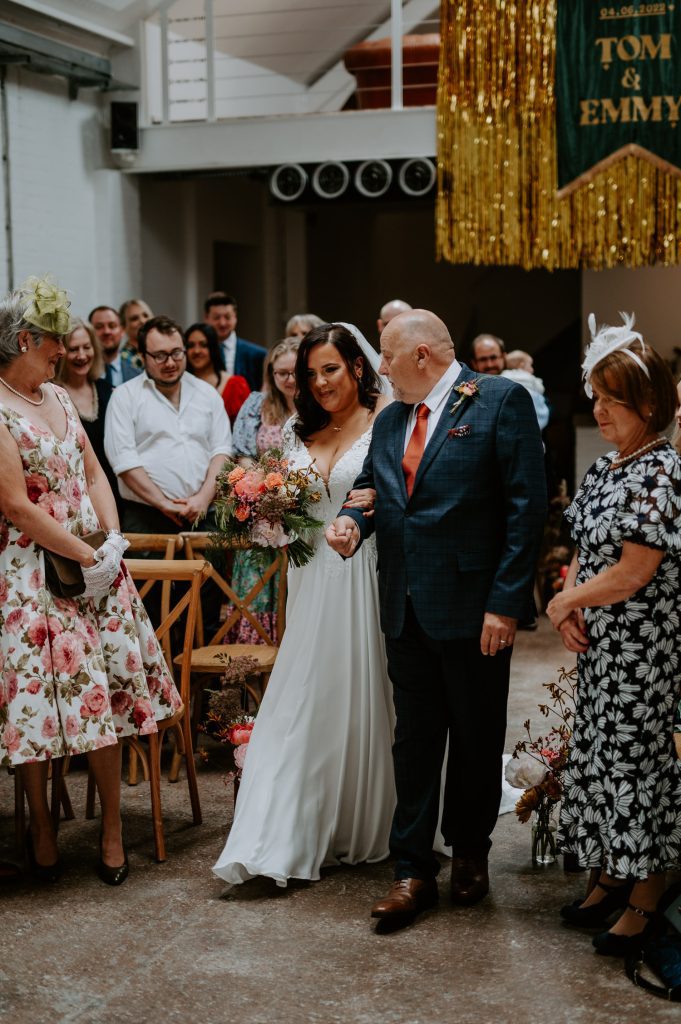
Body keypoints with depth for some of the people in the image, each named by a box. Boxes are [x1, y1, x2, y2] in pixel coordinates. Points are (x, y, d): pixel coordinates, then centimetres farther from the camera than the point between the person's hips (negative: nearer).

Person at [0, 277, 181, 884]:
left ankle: (112, 829, 16)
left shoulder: (57, 396, 11)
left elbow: (94, 472, 12)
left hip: (95, 563, 7)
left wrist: (113, 543, -3)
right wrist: (89, 558, -13)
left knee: (105, 690, 6)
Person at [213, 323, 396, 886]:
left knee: (362, 696, 4)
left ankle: (363, 827, 21)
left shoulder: (386, 424, -3)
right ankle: (285, 838, 9)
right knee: (301, 700, 3)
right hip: (313, 577, 5)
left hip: (366, 578, -4)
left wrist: (380, 504, -25)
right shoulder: (298, 432, 14)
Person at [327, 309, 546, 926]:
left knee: (476, 738, 11)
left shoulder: (502, 401, -8)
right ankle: (413, 870, 17)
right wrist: (352, 522, -3)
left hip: (474, 608, -5)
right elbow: (370, 487, 22)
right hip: (407, 610, 5)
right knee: (415, 737, 9)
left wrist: (506, 601, -16)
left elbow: (527, 506, -12)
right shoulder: (389, 420, 12)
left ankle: (469, 853, 31)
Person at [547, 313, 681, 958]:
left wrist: (565, 601, -10)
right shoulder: (606, 468, 9)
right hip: (598, 643, 8)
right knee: (599, 752, 15)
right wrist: (568, 609, -4)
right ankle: (611, 877, 30)